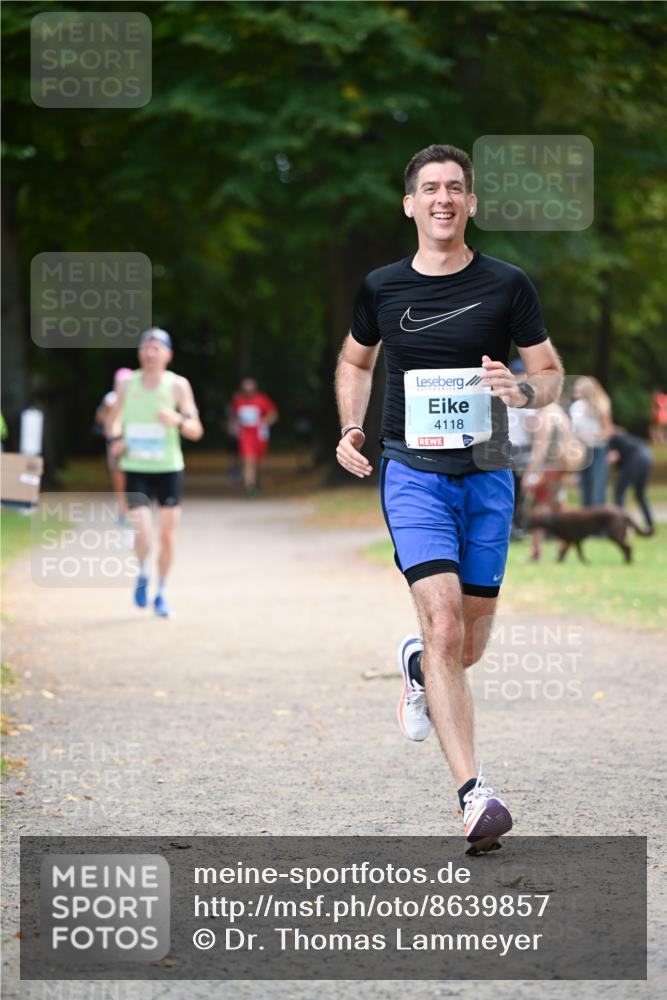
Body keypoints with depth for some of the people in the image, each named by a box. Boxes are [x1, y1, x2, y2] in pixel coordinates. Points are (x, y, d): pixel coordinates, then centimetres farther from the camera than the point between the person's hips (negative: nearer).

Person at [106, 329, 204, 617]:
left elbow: (196, 431, -8)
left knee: (168, 535, 4)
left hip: (168, 468, 0)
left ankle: (161, 593, 22)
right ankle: (143, 575, 14)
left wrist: (178, 421, -29)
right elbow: (113, 419, 16)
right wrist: (115, 439, -6)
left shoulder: (178, 385, -6)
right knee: (142, 532, -16)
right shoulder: (127, 385, 0)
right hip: (135, 469, 0)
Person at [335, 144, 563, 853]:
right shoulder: (381, 287, 4)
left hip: (486, 474, 1)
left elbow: (551, 374, 6)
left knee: (471, 645, 8)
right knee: (444, 622, -19)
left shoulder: (506, 285, 1)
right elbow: (355, 360, 22)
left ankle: (418, 664, 46)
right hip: (412, 472, -1)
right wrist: (351, 428, 6)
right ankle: (473, 795, -21)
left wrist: (521, 390, -17)